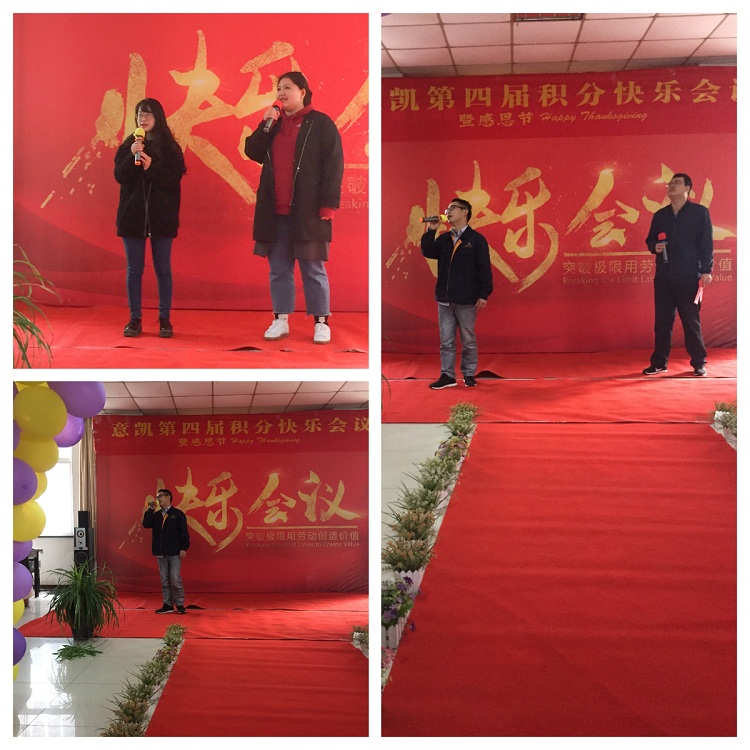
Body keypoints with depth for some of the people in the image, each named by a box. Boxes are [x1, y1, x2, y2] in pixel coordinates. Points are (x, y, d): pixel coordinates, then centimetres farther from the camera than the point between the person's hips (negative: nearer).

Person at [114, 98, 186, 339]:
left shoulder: (170, 148, 1)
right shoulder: (127, 146, 6)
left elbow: (174, 180, -8)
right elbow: (119, 176, -4)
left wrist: (151, 168, -20)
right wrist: (132, 157, -17)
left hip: (161, 216, -1)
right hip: (132, 214, 1)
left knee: (163, 269, 3)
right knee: (134, 269, 4)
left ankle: (165, 319, 10)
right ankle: (135, 319, 11)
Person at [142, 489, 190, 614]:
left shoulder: (178, 514, -1)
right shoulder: (156, 515, 13)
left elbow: (184, 532, -5)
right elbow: (146, 524, -3)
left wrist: (184, 548, -12)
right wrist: (150, 510, -4)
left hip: (174, 553, -5)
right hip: (161, 553, 5)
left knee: (175, 580, -7)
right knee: (164, 581, 7)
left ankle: (180, 604, 3)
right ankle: (168, 604, 14)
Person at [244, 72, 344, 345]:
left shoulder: (320, 123, -3)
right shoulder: (273, 123, 16)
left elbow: (333, 164, -9)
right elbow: (252, 152, 8)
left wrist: (329, 203, -16)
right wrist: (264, 125, -5)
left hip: (307, 209, -5)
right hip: (275, 210, 6)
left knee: (313, 269, -1)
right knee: (278, 267, 7)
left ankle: (321, 322, 5)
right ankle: (280, 320, 13)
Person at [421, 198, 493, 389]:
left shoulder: (476, 239, -3)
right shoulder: (443, 239, 12)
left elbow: (484, 268, -7)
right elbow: (428, 252, -2)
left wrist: (484, 294, -12)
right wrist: (431, 231, -8)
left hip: (466, 301, -5)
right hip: (445, 300, 5)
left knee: (468, 340, 6)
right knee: (446, 340, 6)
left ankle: (469, 374, 15)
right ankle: (447, 375, 12)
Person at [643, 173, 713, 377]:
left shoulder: (700, 212, 1)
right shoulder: (659, 215, 13)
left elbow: (706, 244, -2)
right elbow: (650, 240, 22)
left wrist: (706, 270, -9)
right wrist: (654, 247, -2)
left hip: (689, 278, -4)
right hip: (663, 277, 4)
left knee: (692, 321, 0)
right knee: (662, 321, 6)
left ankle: (699, 363, 9)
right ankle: (659, 362, 12)